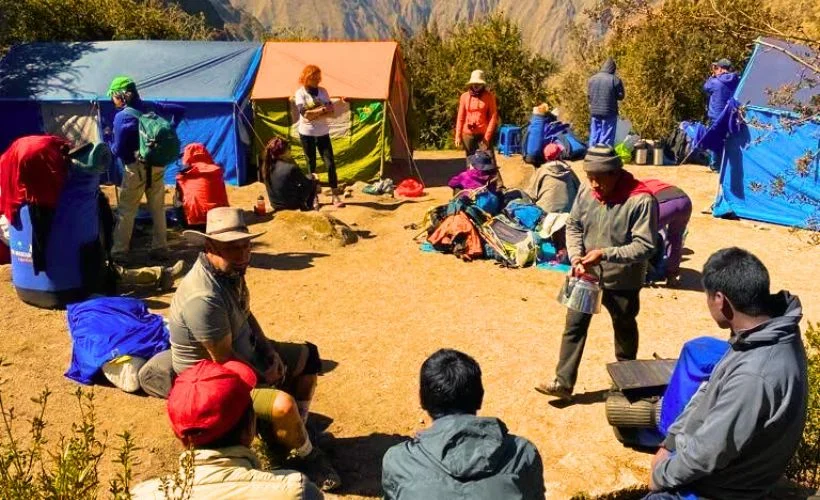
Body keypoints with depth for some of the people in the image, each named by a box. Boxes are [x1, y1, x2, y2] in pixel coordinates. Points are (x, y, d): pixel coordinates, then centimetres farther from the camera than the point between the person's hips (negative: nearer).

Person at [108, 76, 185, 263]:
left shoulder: (121, 116, -12)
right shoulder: (151, 107, 4)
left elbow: (118, 150, -11)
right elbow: (180, 110, 11)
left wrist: (108, 142, 10)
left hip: (136, 167, -5)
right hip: (157, 165, 5)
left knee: (126, 210, 2)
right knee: (158, 207, 13)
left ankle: (119, 252, 2)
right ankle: (160, 248, 17)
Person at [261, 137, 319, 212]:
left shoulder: (267, 165, -7)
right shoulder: (290, 168, -27)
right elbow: (306, 183, -10)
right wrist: (312, 176, 11)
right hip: (291, 204, -7)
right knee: (314, 181, 11)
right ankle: (308, 204, 16)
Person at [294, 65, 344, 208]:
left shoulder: (323, 91, 6)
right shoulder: (300, 93, -4)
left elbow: (330, 111, -3)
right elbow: (305, 113, -17)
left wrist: (314, 115, -15)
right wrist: (322, 109, -14)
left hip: (323, 133, 2)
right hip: (307, 133, -2)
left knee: (330, 163, -6)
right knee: (311, 164, 6)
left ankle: (335, 196, -2)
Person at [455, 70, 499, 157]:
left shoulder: (489, 96, -1)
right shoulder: (464, 96, 5)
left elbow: (493, 117, -3)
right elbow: (460, 117, 8)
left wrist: (487, 135, -9)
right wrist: (458, 135, 2)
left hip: (484, 134, -2)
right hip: (468, 134, 2)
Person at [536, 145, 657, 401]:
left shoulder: (641, 200, -23)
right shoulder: (586, 191, -8)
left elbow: (645, 246, -23)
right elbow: (573, 226, 5)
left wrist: (605, 254, -32)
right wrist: (576, 258, -12)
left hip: (622, 281, -3)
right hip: (586, 275, 4)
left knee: (625, 331, 18)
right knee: (574, 326, 5)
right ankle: (563, 383, 16)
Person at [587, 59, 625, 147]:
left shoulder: (592, 79, 3)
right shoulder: (615, 80, -10)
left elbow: (588, 94, 9)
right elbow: (620, 96, -5)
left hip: (595, 112, 4)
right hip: (609, 113, -4)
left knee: (594, 135, 12)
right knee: (607, 137, 1)